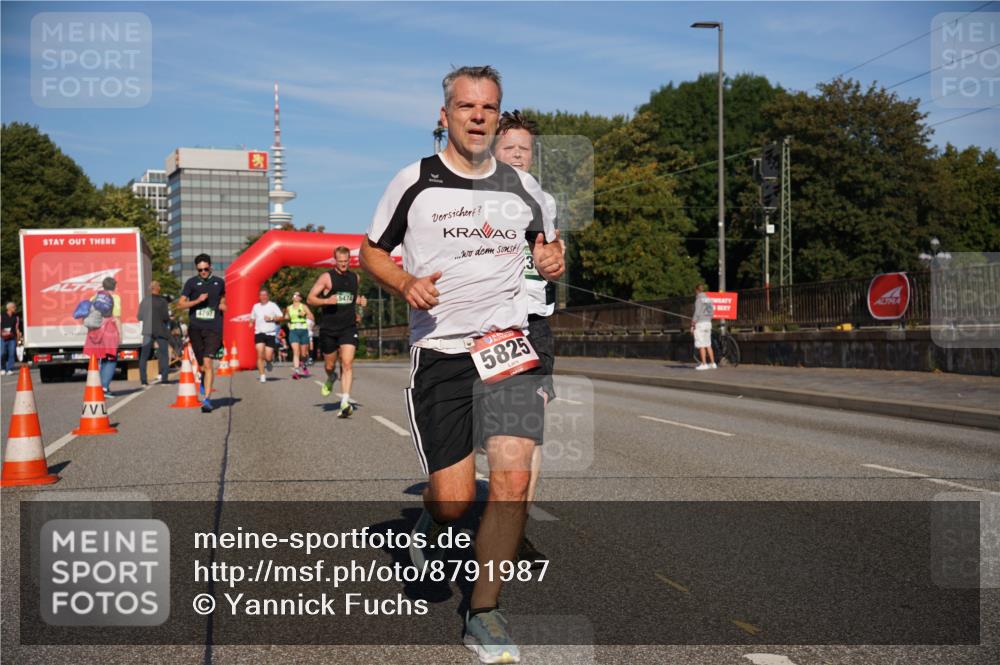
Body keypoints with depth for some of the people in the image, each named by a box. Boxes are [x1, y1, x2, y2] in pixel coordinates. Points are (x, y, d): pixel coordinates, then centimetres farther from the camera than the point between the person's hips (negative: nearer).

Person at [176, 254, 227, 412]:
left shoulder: (219, 282, 10)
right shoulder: (192, 283, 4)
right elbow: (180, 304, 0)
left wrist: (223, 305, 7)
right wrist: (198, 300, -13)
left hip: (213, 328, -1)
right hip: (195, 328, 1)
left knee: (207, 362, -15)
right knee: (201, 365, 9)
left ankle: (207, 399, -16)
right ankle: (204, 379, 44)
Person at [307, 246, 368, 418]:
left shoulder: (354, 278, 10)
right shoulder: (326, 277, -4)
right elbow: (310, 299, -5)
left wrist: (360, 301, 7)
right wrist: (327, 301, -22)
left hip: (349, 328, 2)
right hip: (328, 328, -1)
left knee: (347, 363, -14)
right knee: (329, 365, 11)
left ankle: (345, 402, -19)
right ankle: (331, 378, 48)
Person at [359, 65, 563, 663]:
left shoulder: (522, 185, 10)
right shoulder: (414, 182, 2)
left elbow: (548, 242, 25)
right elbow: (371, 252, 10)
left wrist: (554, 258, 1)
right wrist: (405, 283, -11)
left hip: (509, 344, 2)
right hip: (438, 351, -2)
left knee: (513, 479, -12)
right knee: (454, 497, -5)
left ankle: (484, 614, 4)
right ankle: (430, 529, 35)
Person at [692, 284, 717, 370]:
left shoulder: (699, 299, -12)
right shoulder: (708, 299, 11)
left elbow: (697, 313, -16)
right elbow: (712, 312, 14)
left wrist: (692, 325, -12)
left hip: (700, 323, -8)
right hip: (708, 322, 8)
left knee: (701, 345, -3)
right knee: (708, 345, 13)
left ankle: (704, 364, -4)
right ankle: (713, 363, 12)